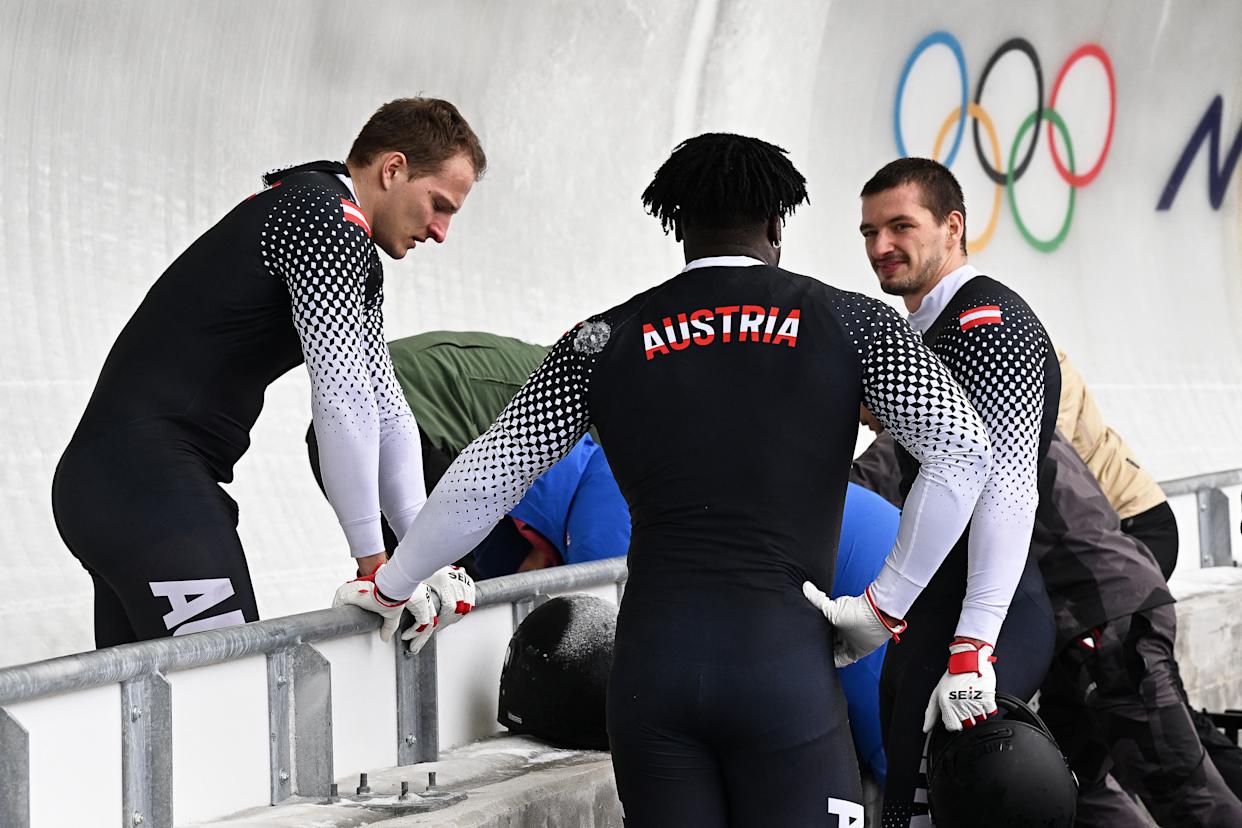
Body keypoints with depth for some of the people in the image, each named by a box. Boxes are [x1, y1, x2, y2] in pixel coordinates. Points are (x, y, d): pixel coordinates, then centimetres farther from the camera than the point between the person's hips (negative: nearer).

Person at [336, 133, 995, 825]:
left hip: (651, 658, 2)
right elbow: (962, 446, -3)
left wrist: (391, 585, 25)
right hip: (784, 657, -2)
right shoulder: (844, 319, 8)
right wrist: (885, 606, 2)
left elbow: (487, 477, 11)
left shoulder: (607, 338, 12)